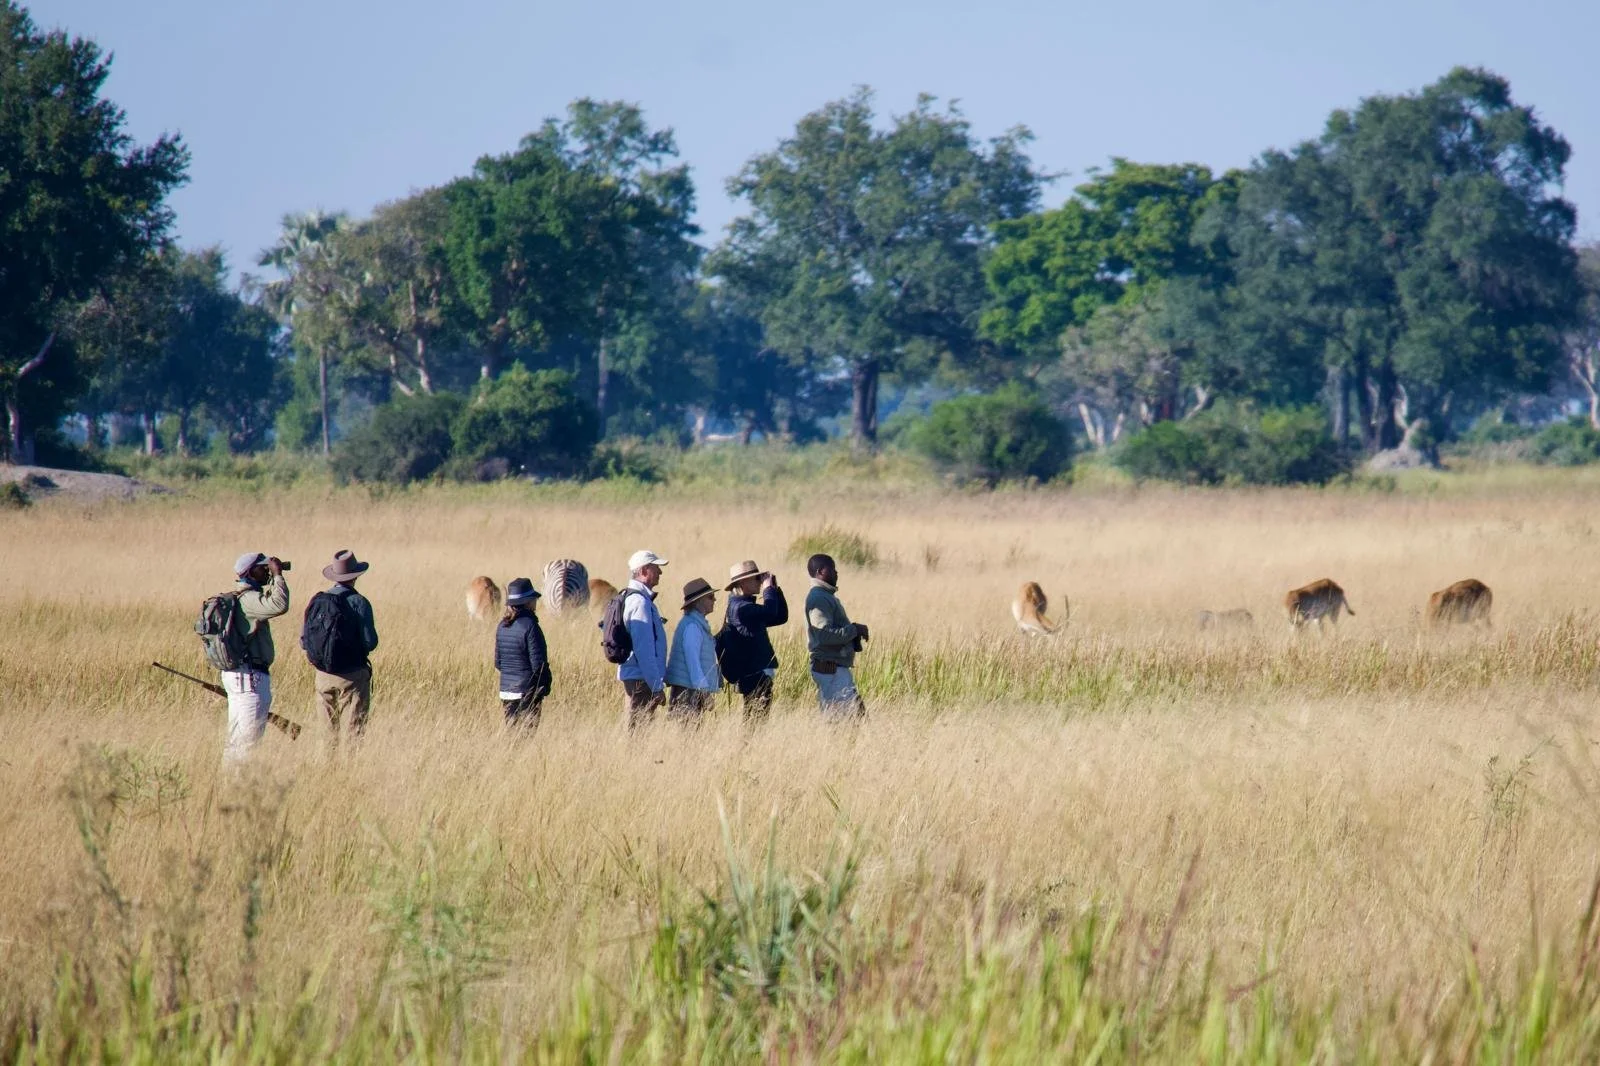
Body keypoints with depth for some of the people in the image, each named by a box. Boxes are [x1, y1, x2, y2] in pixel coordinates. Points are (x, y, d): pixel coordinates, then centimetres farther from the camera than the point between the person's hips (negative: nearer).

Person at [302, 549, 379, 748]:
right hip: (352, 676, -4)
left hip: (323, 676, 4)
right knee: (356, 730, -1)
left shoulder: (316, 601, 2)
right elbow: (370, 642, -13)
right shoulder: (359, 603, -10)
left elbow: (304, 641, 5)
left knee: (327, 730, 10)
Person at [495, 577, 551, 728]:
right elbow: (538, 663, -15)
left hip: (506, 692, 7)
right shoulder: (529, 626, -15)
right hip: (528, 692, -7)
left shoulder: (502, 626, 6)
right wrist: (545, 687, -3)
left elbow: (498, 663, 12)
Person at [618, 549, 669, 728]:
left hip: (631, 678, 10)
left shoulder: (630, 598, 15)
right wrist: (657, 686, -18)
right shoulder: (641, 602, -16)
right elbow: (644, 650, -20)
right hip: (641, 680, -10)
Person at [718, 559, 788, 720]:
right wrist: (769, 588, -11)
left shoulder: (748, 607, 18)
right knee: (757, 720, -11)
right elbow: (770, 611, -28)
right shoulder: (739, 607, -14)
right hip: (755, 676, -10)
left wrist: (776, 589, 12)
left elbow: (781, 617, 21)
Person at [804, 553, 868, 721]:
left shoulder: (827, 596, 18)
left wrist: (854, 629, 7)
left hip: (837, 667, 11)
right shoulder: (818, 598, -15)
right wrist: (854, 630, -15)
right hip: (829, 668, -11)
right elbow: (825, 634, -24)